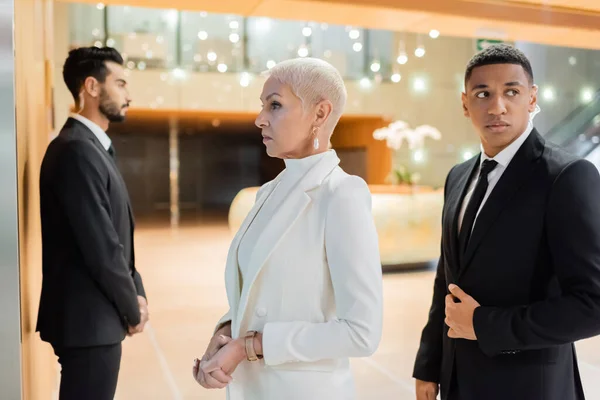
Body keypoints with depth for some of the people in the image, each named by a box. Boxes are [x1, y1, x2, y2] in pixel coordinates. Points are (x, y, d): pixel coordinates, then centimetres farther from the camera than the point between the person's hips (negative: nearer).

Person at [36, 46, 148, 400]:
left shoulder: (94, 147, 13)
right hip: (88, 319, -9)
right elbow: (100, 247, -22)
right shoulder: (77, 150, -19)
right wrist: (133, 308, -9)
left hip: (96, 316, 9)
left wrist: (135, 294, 3)